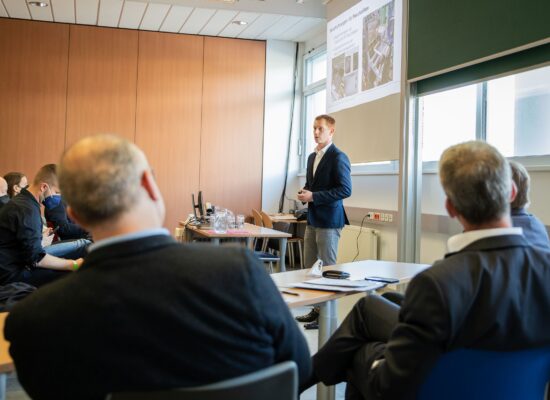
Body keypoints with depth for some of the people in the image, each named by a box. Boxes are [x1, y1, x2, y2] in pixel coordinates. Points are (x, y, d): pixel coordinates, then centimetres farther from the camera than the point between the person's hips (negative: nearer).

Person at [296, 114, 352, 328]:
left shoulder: (338, 157, -12)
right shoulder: (312, 156, 14)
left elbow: (345, 190, -18)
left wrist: (314, 196, -19)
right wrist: (305, 191, 2)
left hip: (328, 220, -9)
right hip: (313, 219, 9)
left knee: (327, 267, -1)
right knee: (310, 266, 13)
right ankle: (317, 309, 25)